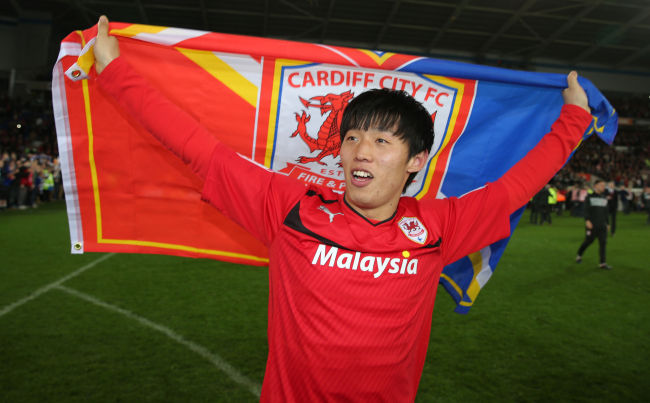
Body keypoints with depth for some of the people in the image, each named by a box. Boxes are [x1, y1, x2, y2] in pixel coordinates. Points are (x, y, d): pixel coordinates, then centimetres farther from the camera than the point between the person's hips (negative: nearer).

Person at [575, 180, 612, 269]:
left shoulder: (604, 198, 14)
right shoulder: (589, 197, -1)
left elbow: (606, 212, 19)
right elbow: (586, 210, -8)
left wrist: (607, 223, 17)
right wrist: (587, 220, -20)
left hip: (602, 225, 5)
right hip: (592, 224, -4)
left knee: (603, 242, -3)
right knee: (588, 241, 2)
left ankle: (603, 263, -3)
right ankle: (579, 255, 26)